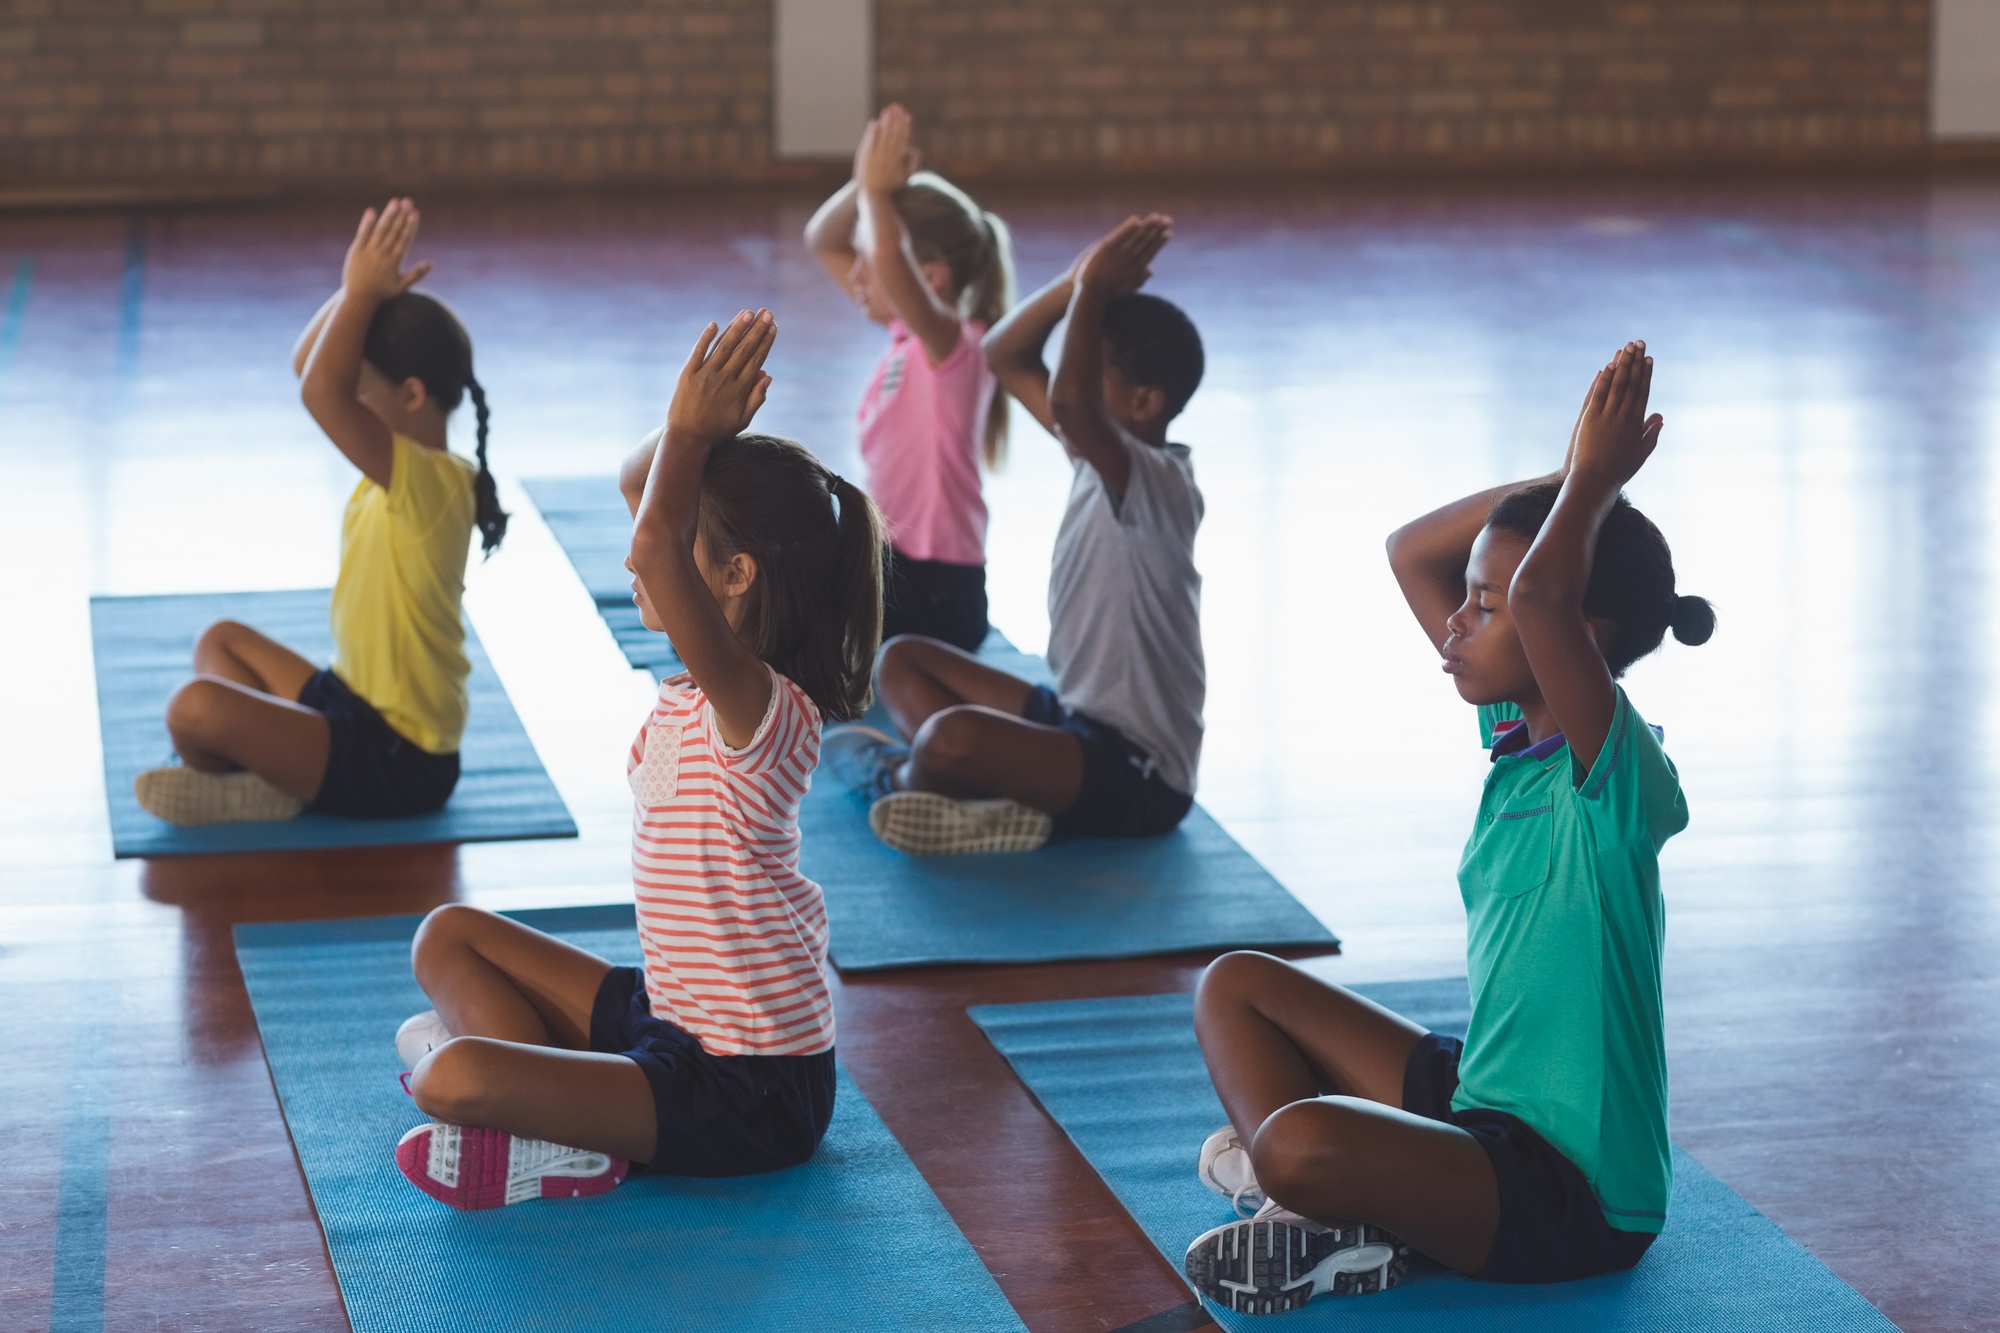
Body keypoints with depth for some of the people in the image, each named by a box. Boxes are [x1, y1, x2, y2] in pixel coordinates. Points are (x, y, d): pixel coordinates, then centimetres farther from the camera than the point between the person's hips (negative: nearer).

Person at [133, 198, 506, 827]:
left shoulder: (429, 483, -24)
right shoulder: (405, 465, 5)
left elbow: (322, 391, -38)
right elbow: (306, 364, 15)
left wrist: (363, 294, -25)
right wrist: (358, 291, 1)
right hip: (353, 703, 11)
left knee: (196, 708, -28)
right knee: (221, 641, 30)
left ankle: (251, 796, 2)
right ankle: (265, 767, 5)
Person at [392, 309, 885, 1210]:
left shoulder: (763, 708, -24)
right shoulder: (706, 684, 3)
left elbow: (654, 544, -41)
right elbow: (642, 487, 11)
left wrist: (693, 431, -25)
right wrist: (693, 428, -8)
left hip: (745, 1094, -10)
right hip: (667, 1015, 10)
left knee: (454, 1079, -26)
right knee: (448, 939, 19)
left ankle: (564, 1150, 0)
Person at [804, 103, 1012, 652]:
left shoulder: (954, 344, -19)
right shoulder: (906, 333, 6)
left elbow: (890, 261, -39)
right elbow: (822, 242, 13)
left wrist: (878, 190, -23)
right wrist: (865, 184, -4)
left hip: (932, 589, -10)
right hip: (892, 563, 10)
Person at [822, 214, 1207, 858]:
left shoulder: (1158, 482, -21)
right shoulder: (1106, 455, 7)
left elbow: (1069, 400, -41)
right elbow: (1005, 356, 10)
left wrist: (1094, 290, -27)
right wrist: (1078, 284, -6)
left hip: (1135, 776, -10)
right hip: (1073, 715, 10)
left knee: (953, 735, -33)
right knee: (901, 660, 18)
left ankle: (896, 775, 2)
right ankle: (981, 782, -7)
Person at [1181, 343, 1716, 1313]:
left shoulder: (1617, 769, -20)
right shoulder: (1519, 731, 5)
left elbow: (1541, 593, -40)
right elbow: (1411, 553, 11)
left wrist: (1594, 478, -23)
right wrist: (1574, 476, 1)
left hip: (1573, 1198, -10)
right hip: (1474, 1096, 10)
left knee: (1300, 1146, -34)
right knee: (1236, 986, 14)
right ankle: (1307, 1200, -5)